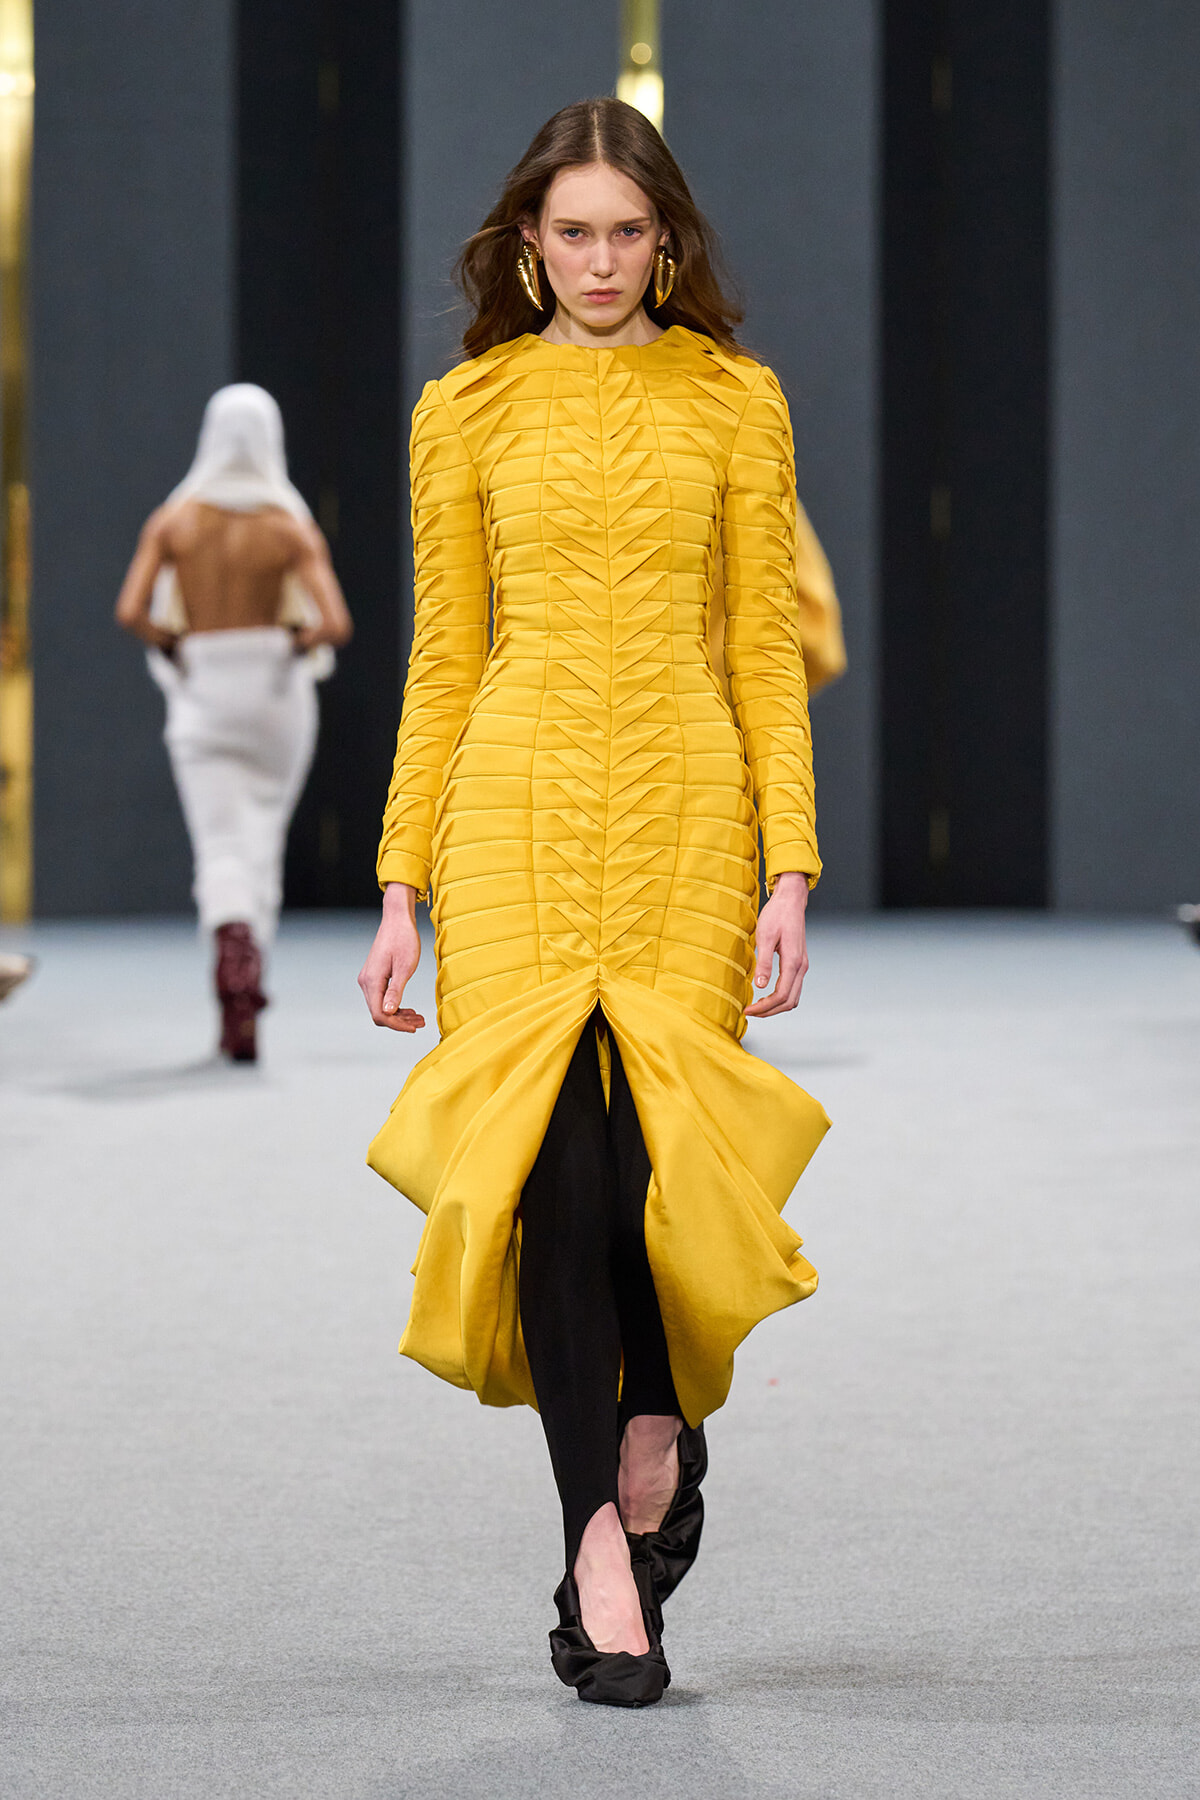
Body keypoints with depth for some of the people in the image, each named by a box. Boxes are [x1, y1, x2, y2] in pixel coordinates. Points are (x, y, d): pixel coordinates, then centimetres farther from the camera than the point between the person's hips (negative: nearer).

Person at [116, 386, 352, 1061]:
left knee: (221, 851, -3)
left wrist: (174, 649, 4)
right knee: (262, 843, 15)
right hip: (277, 699, 0)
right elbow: (336, 624, -17)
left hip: (203, 699, 0)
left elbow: (131, 612, -13)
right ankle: (243, 1008, 18)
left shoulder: (173, 519, -3)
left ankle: (234, 945, -33)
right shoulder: (293, 528, -7)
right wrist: (297, 643, 3)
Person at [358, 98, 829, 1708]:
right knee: (554, 1154, -11)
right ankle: (604, 1548, -5)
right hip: (519, 803, 0)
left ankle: (659, 1418, 24)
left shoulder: (734, 401, 9)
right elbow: (444, 663, 11)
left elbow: (766, 653, 6)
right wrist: (403, 888, 6)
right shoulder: (469, 412, 10)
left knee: (653, 1150, -7)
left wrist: (790, 871, -3)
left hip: (684, 806, 0)